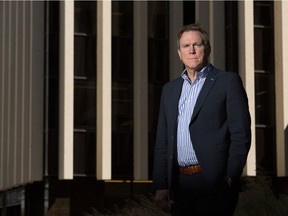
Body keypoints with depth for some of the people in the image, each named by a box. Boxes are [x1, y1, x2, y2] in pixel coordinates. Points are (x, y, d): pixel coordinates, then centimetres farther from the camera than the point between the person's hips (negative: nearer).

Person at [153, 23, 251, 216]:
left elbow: (241, 135, -6)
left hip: (214, 184, -5)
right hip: (179, 184, 5)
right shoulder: (170, 89, 15)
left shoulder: (228, 82, 0)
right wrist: (161, 186, 6)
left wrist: (230, 178, -11)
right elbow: (162, 142, 14)